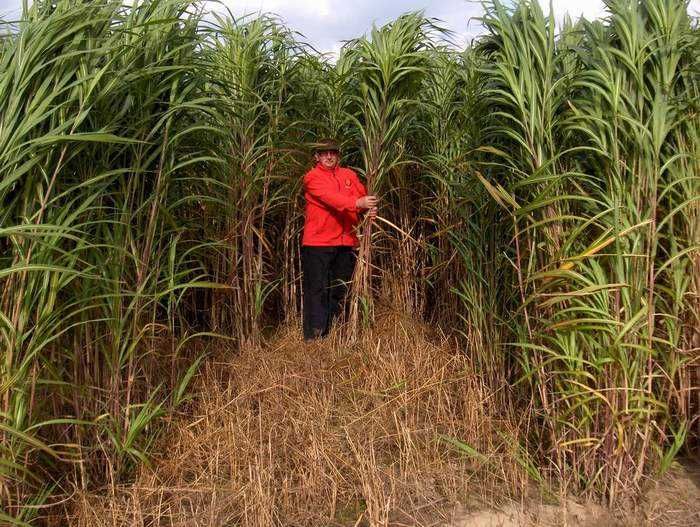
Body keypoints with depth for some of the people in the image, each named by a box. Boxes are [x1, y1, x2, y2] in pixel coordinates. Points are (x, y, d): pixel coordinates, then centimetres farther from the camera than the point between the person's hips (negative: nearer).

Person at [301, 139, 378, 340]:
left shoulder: (349, 175, 15)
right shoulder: (312, 177, -2)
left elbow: (363, 196, 6)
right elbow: (329, 197, -19)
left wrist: (369, 209, -18)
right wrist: (357, 203, -33)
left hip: (346, 242, 5)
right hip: (318, 242, -5)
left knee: (340, 291, 12)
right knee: (317, 290, -4)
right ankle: (313, 337, 1)